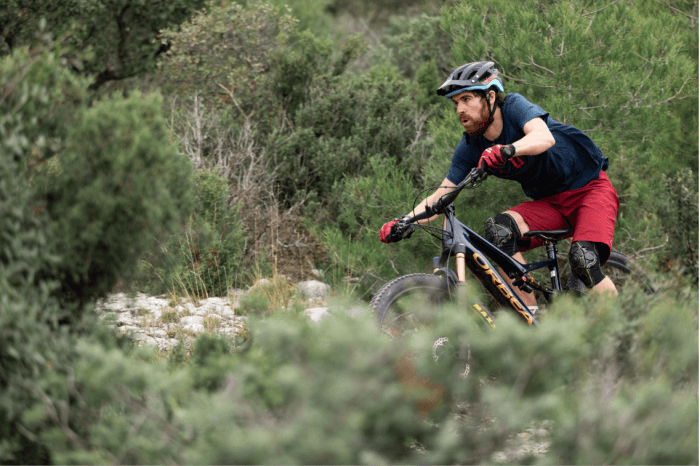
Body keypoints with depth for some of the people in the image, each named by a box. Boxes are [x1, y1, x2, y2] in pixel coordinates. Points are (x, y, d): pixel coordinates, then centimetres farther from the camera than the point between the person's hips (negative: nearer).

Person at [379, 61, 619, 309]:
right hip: (549, 201, 5)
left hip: (591, 188, -5)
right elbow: (441, 195, -6)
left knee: (583, 259, -30)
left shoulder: (514, 106, -19)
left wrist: (507, 149, -60)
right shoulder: (470, 147, -6)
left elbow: (545, 137, -40)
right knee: (499, 228, -23)